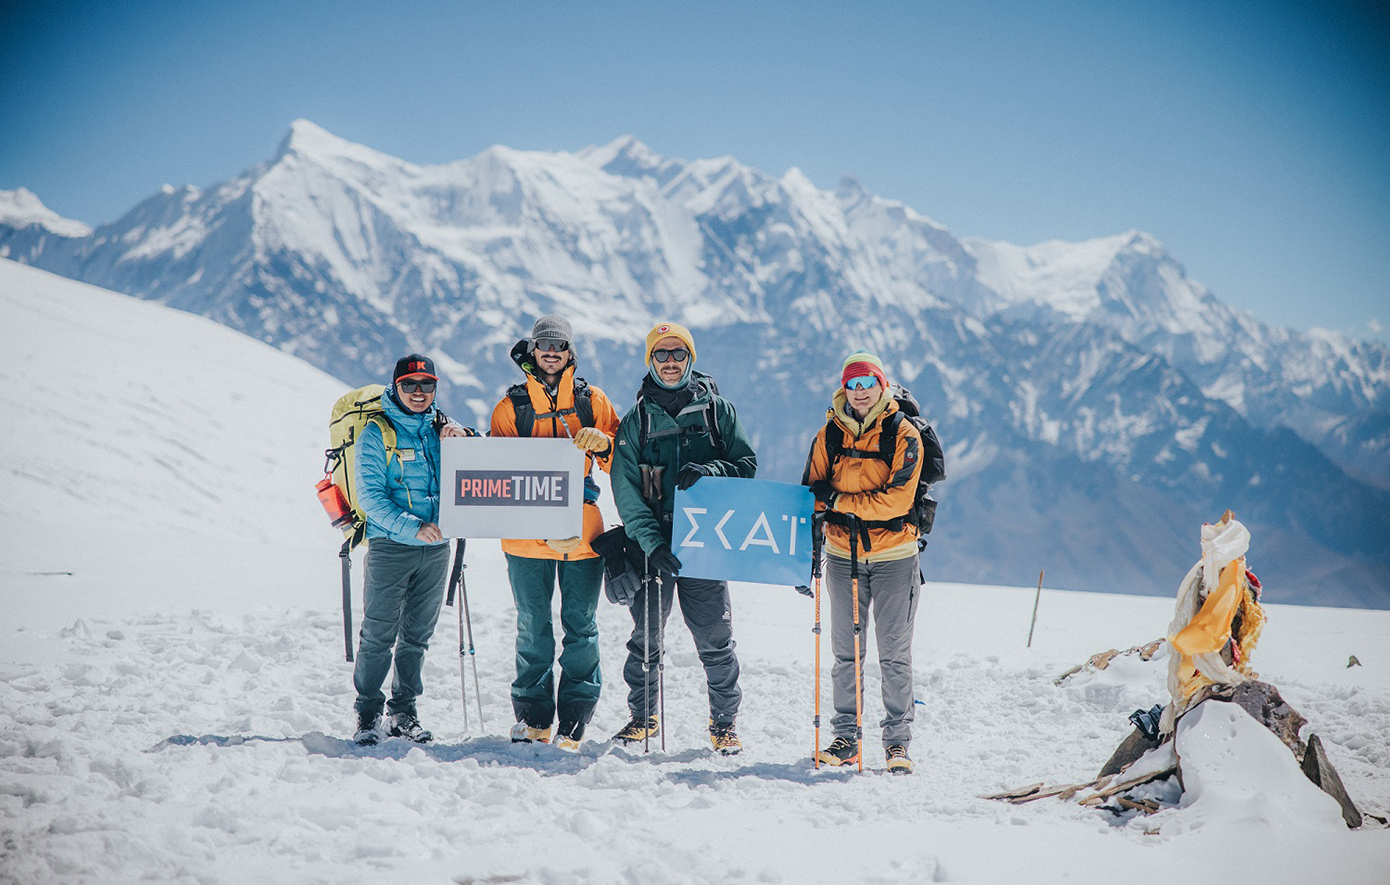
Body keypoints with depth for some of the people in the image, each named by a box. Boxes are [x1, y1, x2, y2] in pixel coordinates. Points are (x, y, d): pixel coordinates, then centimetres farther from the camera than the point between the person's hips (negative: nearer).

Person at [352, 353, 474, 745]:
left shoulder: (442, 429, 11)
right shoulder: (376, 433, -2)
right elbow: (370, 495, -9)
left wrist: (464, 438, -10)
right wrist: (411, 527, -20)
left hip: (435, 548, 4)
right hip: (390, 546, -4)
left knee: (417, 635, 10)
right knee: (379, 634, -5)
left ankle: (404, 712, 19)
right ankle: (368, 713, 6)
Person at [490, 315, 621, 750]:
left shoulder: (591, 400, 8)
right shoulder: (512, 405, 8)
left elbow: (622, 461, 7)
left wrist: (602, 443, -13)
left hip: (582, 530, 0)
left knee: (580, 624, 1)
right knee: (533, 625, 6)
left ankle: (574, 718, 7)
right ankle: (533, 714, 16)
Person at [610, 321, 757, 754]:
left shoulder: (717, 410, 6)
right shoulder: (636, 421, 6)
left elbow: (747, 465, 4)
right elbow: (626, 491, -2)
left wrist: (709, 470, -17)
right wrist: (652, 543, -15)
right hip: (652, 545, 1)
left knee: (715, 641, -2)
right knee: (646, 638, 7)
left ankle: (724, 723, 11)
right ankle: (643, 716, 23)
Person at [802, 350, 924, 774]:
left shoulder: (904, 435, -6)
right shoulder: (829, 435, 5)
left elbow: (897, 499, -16)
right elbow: (813, 494, 10)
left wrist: (838, 500, -16)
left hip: (894, 555, -3)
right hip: (844, 553, 3)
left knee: (895, 654, 0)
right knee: (845, 652, 7)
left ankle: (898, 739, 8)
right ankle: (845, 737, 14)